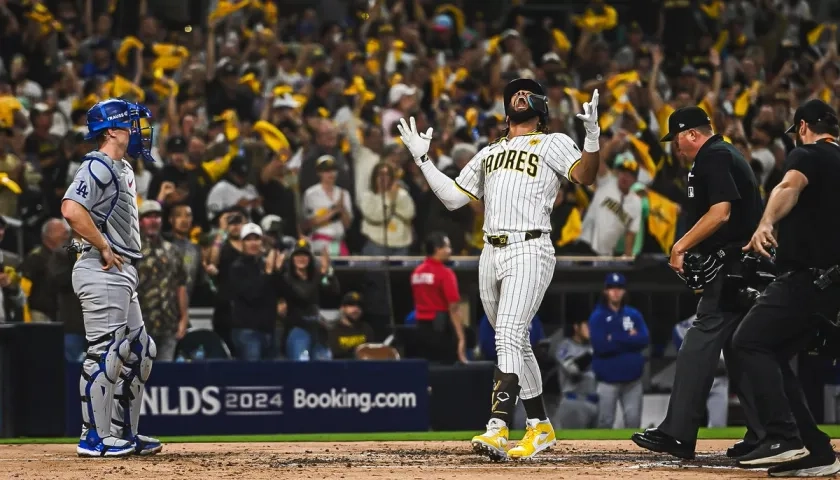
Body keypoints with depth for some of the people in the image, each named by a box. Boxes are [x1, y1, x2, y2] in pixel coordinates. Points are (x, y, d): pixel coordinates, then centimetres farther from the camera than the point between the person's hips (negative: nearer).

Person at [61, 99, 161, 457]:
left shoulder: (123, 169, 19)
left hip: (122, 273, 11)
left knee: (140, 350, 13)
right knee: (106, 354, -10)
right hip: (101, 273, -11)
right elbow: (72, 210, -27)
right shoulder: (97, 166, -12)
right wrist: (104, 248, -20)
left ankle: (124, 432, 19)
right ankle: (95, 438, -6)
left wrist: (126, 257, 15)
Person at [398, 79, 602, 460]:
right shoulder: (489, 153, 24)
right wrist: (422, 158, 16)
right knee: (516, 345, 11)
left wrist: (592, 136, -27)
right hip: (491, 253, 7)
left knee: (509, 338, -19)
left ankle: (497, 429, -30)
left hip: (529, 250, -7)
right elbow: (452, 197, 21)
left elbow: (585, 176, -10)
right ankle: (540, 428, 21)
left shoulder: (552, 143, 6)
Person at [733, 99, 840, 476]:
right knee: (774, 355, 12)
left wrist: (766, 224, -43)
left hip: (805, 276, -9)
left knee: (750, 342, -13)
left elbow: (790, 186, -26)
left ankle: (785, 439, -25)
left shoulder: (807, 154, -4)